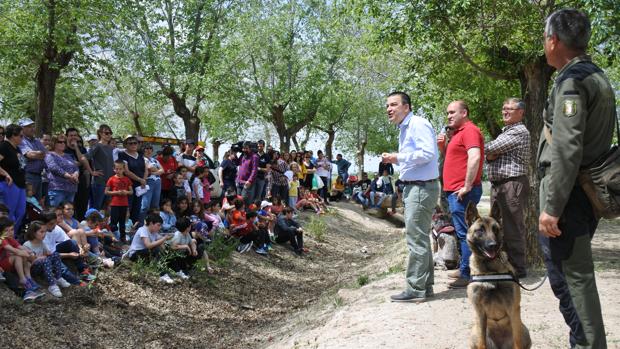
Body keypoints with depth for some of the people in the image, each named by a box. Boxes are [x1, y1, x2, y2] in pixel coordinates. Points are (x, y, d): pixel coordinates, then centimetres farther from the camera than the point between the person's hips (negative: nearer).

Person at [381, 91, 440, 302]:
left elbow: (428, 153, -23)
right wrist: (396, 160, 7)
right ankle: (425, 285, 24)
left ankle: (415, 289, -3)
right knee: (420, 238, 15)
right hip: (412, 187, 11)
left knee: (416, 239, -8)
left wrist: (399, 158, -17)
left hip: (422, 188, -11)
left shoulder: (418, 124, -13)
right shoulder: (404, 129, 18)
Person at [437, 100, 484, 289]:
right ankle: (465, 269, 26)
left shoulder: (469, 130, -11)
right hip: (455, 190, 11)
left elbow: (474, 157, -25)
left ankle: (469, 275, -7)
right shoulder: (458, 133, 21)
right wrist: (443, 146, 9)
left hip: (462, 192, -11)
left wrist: (467, 186, -25)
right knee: (464, 232, 17)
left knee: (465, 232, -9)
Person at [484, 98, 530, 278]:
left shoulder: (519, 131, -10)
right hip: (497, 185, 10)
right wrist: (491, 154, -9)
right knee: (499, 227, 15)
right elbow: (490, 154, 11)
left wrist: (491, 152, 5)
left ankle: (517, 268, 1)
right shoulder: (506, 131, 22)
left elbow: (488, 149, -16)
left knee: (512, 228, -6)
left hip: (513, 185, -10)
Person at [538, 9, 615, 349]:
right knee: (577, 272, 17)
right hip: (591, 190, 10)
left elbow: (566, 149, -23)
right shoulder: (598, 77, 16)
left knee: (568, 276, -6)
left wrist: (552, 206, -23)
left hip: (568, 191, -10)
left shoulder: (571, 80, -15)